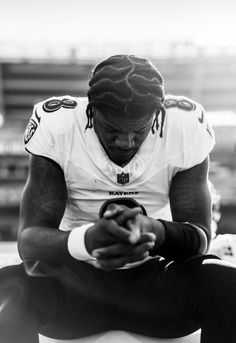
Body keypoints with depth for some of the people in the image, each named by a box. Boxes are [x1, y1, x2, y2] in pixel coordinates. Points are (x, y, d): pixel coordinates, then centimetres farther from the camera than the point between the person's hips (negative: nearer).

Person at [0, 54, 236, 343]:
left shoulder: (185, 127, -11)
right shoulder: (56, 126, -14)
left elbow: (199, 236, -11)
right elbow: (29, 240, -18)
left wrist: (154, 232, -34)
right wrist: (87, 240, -40)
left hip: (154, 276, 2)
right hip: (76, 276, -1)